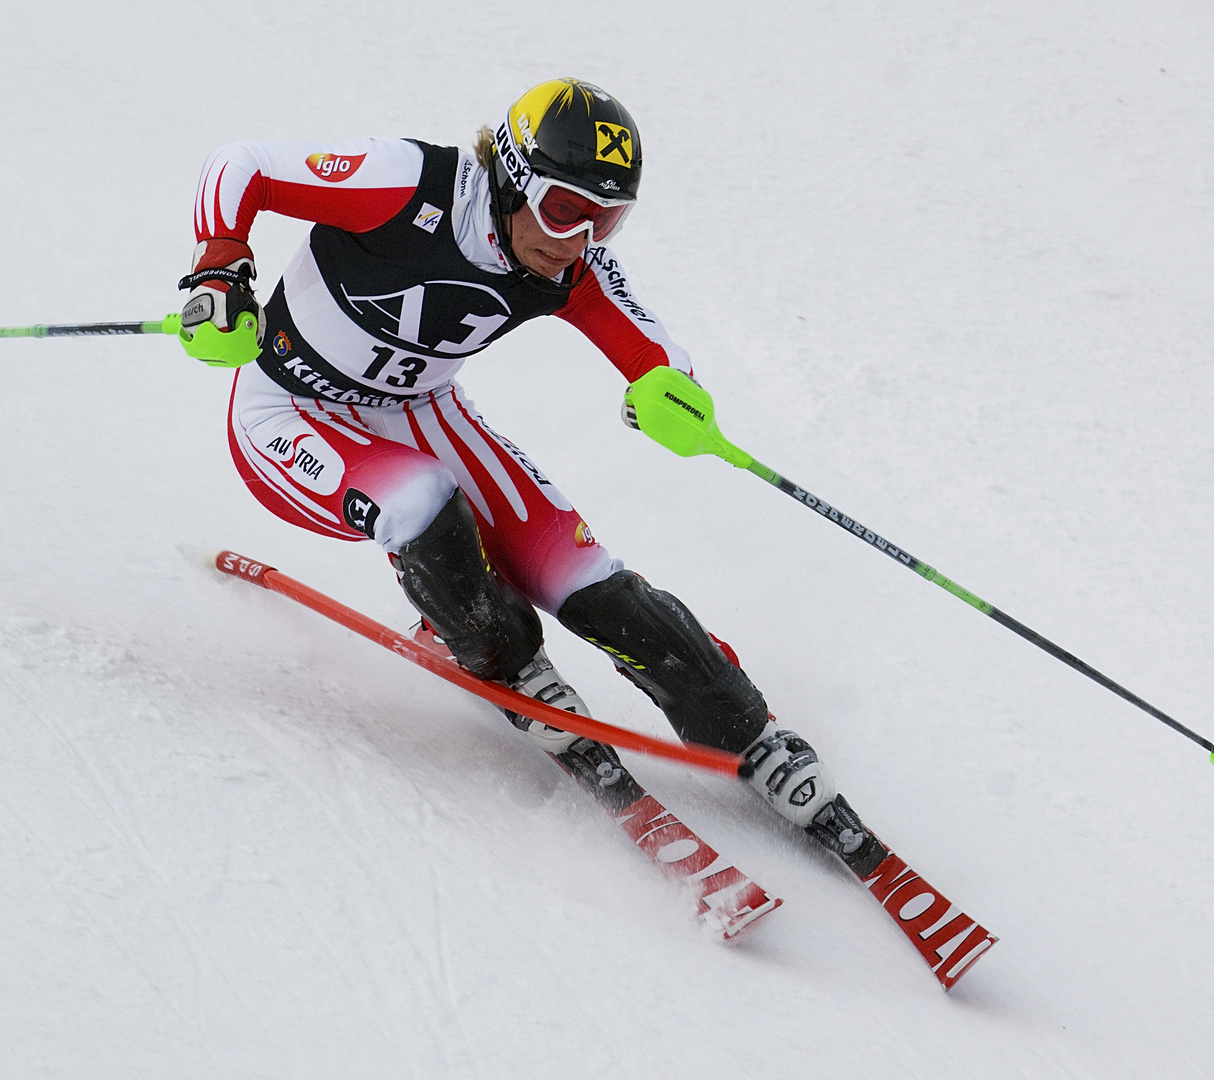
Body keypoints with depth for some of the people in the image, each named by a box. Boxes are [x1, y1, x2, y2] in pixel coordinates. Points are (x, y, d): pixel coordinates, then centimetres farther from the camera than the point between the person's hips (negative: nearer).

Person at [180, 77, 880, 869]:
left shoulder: (572, 267, -15)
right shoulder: (408, 186, -30)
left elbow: (654, 358, -9)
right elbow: (236, 170, -19)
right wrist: (220, 275, -33)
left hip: (416, 415, 4)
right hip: (289, 417, -4)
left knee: (585, 579, -11)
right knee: (423, 499, -37)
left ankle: (764, 752, 1)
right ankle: (518, 681, -9)